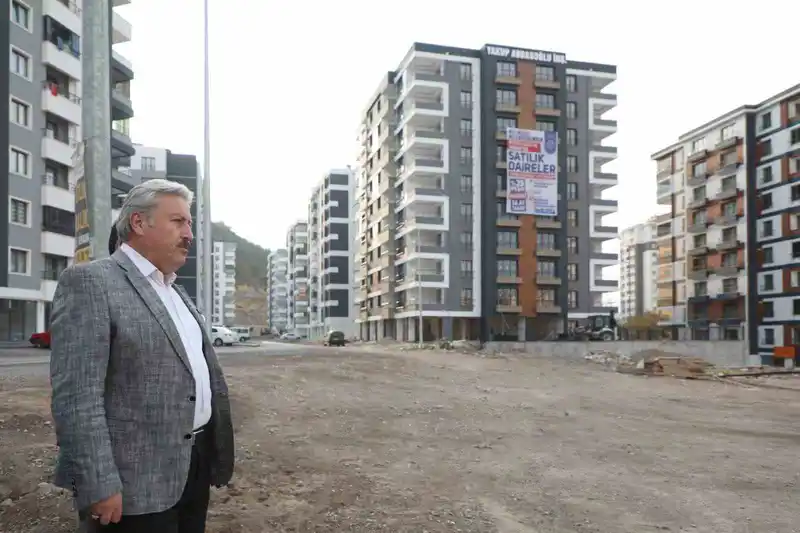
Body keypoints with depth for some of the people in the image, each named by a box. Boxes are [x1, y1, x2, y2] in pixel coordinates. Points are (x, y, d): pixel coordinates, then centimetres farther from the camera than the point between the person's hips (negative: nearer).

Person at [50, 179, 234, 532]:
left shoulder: (176, 292, 15)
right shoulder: (90, 281, -10)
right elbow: (76, 392, -18)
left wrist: (219, 449, 15)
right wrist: (99, 485, -21)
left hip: (196, 463, 8)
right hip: (137, 482, -8)